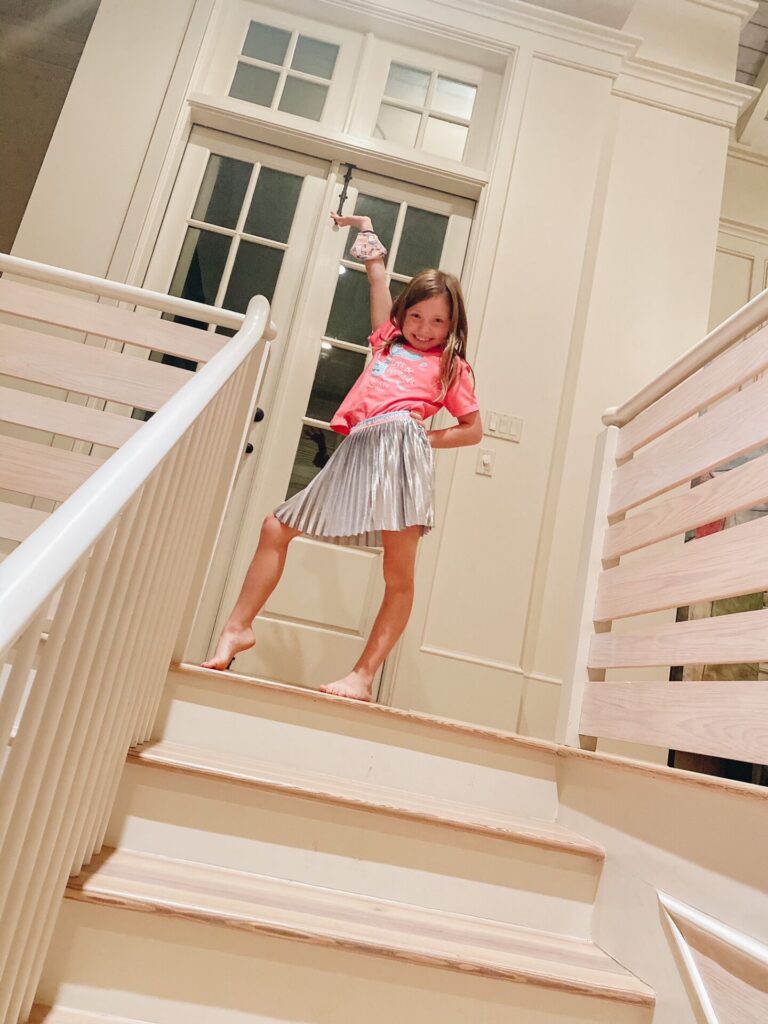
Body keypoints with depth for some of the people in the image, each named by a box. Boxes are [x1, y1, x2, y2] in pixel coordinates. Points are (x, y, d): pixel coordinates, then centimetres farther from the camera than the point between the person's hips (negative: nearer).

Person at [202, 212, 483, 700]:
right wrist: (366, 230, 49)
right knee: (276, 528, 5)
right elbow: (379, 280, 39)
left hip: (401, 443, -5)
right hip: (358, 449, 5)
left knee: (399, 573, -10)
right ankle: (239, 628, 15)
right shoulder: (389, 338, 27)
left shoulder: (451, 366, 16)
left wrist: (425, 437, 3)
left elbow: (474, 429, 15)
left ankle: (364, 674, -4)